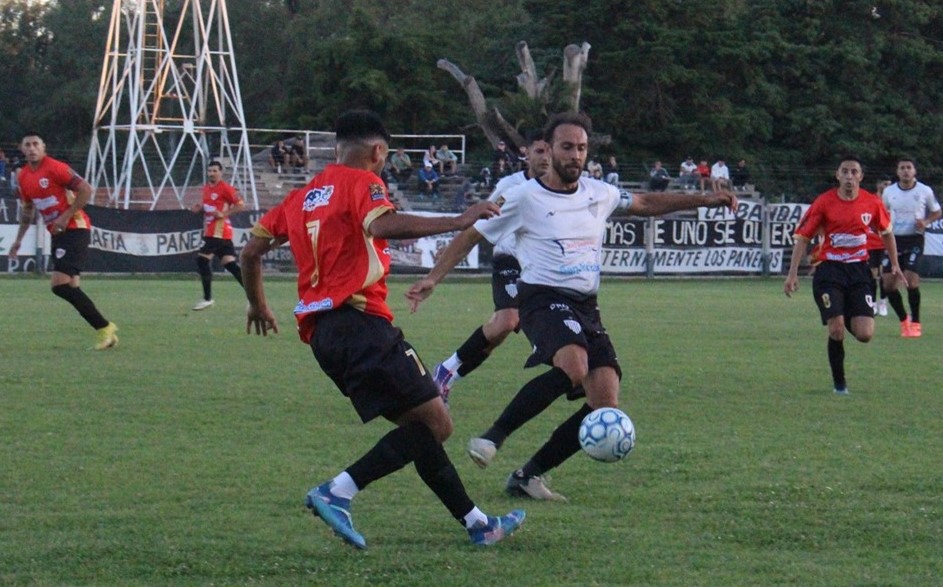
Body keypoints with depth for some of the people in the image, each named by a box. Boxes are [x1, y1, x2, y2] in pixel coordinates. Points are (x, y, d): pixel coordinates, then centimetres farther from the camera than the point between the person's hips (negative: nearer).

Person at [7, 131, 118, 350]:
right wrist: (19, 239, 21)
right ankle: (104, 329, 13)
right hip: (57, 234, 9)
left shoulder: (55, 168, -14)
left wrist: (65, 216, -19)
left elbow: (86, 190, -17)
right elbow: (27, 209, 25)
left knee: (60, 284, -19)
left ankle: (103, 327, -13)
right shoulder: (22, 176, 10)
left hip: (75, 230, -9)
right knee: (70, 287, 7)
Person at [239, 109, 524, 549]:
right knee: (435, 423, -11)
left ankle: (476, 524, 13)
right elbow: (383, 225, -23)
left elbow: (251, 251, 24)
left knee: (418, 426, 14)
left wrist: (258, 305, 41)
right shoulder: (361, 182, 0)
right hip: (360, 320, -9)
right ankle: (337, 492, -21)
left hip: (320, 332, 9)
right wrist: (457, 222, -25)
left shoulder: (302, 197, 22)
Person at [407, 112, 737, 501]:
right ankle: (493, 437, -25)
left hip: (586, 308, 6)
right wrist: (432, 279, -4)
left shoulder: (599, 194, 13)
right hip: (543, 299, -6)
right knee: (573, 367, -37)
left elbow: (646, 203, 30)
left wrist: (704, 201, 25)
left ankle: (528, 476, 3)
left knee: (605, 406, -8)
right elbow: (471, 235, 4)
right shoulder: (524, 198, -2)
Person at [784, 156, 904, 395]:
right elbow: (803, 238, -2)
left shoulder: (872, 203, 0)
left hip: (859, 271, 2)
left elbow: (886, 232, 18)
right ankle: (839, 383, 8)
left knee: (865, 335, -9)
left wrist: (895, 265, 18)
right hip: (829, 270, -2)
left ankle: (848, 319, 30)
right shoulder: (823, 202, -6)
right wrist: (792, 274, -8)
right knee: (836, 330, -14)